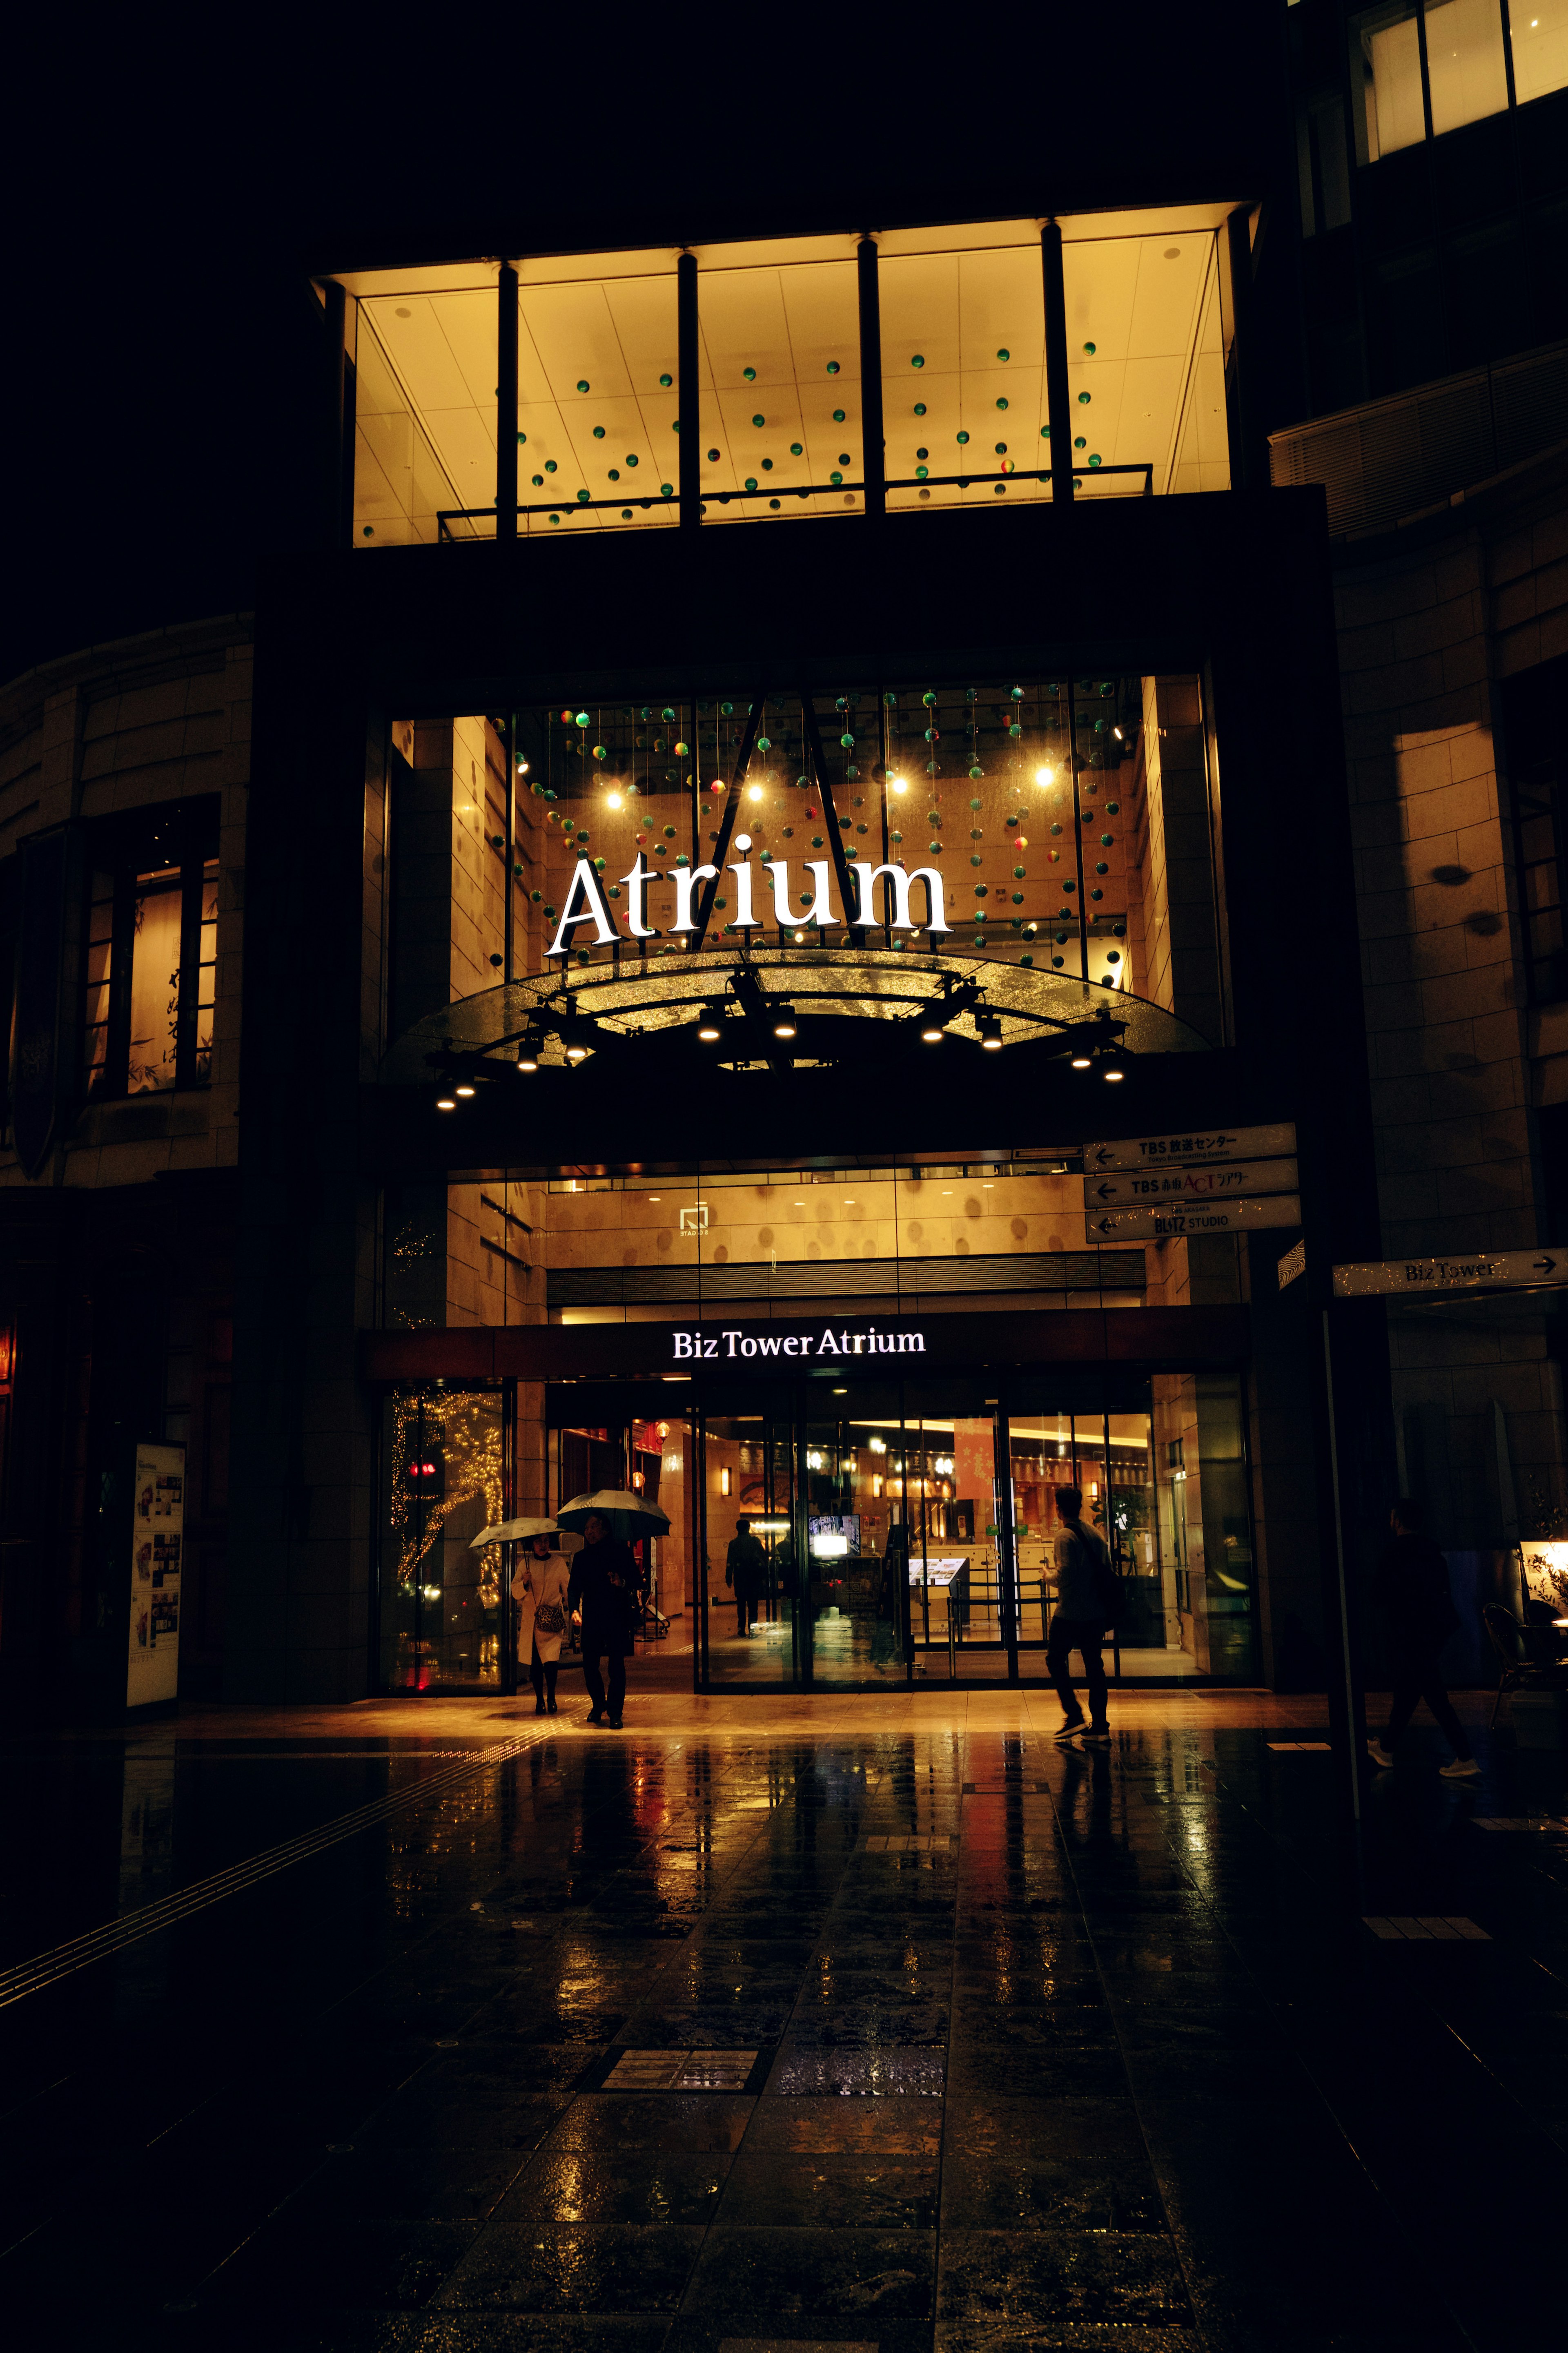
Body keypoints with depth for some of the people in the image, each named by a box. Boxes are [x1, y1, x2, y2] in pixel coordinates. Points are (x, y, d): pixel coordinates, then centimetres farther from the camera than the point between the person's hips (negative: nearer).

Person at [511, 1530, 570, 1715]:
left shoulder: (559, 1562, 7)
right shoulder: (525, 1563, 9)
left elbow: (567, 1588, 11)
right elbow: (515, 1593, 8)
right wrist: (524, 1583, -11)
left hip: (552, 1620, -2)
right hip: (530, 1619, 2)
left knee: (551, 1660, -14)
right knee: (534, 1662, 1)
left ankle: (551, 1697, 3)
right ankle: (539, 1699, 15)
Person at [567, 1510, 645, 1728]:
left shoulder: (622, 1553, 4)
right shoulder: (582, 1558, 12)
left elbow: (637, 1581, 3)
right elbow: (574, 1587, 9)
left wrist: (623, 1583, -18)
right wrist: (574, 1610, -8)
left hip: (617, 1617, -3)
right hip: (591, 1618, 3)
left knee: (617, 1664, -7)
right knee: (589, 1664, 2)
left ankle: (615, 1713, 1)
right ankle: (598, 1704, 27)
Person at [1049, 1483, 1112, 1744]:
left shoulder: (1065, 1536, -13)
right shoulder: (1096, 1535, 9)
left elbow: (1065, 1575, -21)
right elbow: (1108, 1571, 10)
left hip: (1070, 1613, -7)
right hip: (1096, 1614, 7)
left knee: (1056, 1661, 8)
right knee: (1094, 1666, 11)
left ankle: (1074, 1715, -1)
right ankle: (1100, 1727, 11)